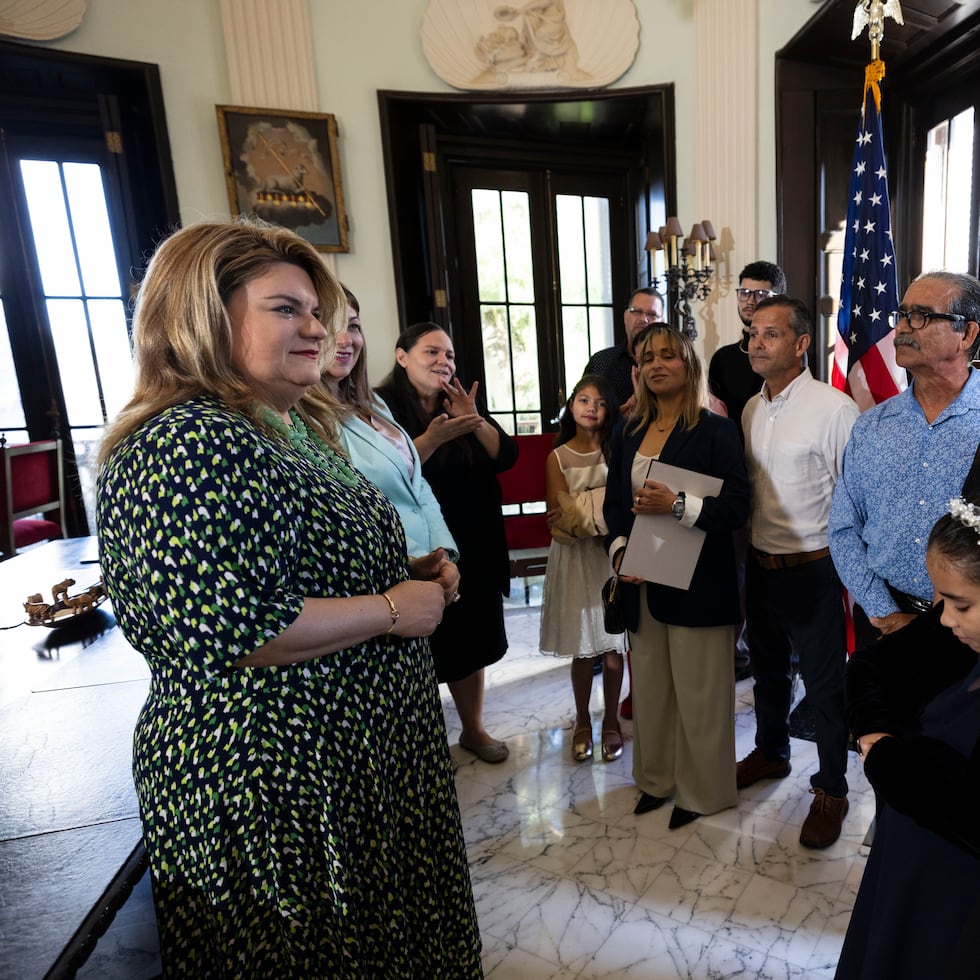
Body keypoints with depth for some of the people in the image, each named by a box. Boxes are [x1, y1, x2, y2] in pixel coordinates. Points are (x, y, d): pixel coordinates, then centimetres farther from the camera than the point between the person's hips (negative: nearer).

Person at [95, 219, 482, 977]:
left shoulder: (296, 426, 8)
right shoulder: (188, 445, -23)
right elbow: (227, 631, -31)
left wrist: (415, 576, 3)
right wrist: (391, 610, -20)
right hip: (272, 782, -9)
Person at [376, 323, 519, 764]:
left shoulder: (466, 402, 8)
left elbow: (506, 457, -1)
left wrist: (475, 421, -16)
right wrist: (432, 438, -29)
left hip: (472, 550, 5)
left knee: (469, 643, 16)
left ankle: (473, 729, 36)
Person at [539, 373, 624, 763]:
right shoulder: (558, 457, 2)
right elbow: (557, 519, -1)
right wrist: (579, 525, -17)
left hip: (612, 554, 0)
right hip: (575, 557, 0)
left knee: (612, 646, 4)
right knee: (582, 649, 7)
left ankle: (611, 721, 26)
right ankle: (582, 723, 27)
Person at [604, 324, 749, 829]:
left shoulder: (716, 431, -5)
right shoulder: (627, 433, 11)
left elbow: (736, 506, -12)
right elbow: (613, 502, 12)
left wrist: (679, 504, -26)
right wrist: (619, 547, -3)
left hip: (697, 584, -5)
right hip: (640, 582, 5)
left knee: (698, 692, 7)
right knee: (649, 687, 15)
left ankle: (702, 792, 29)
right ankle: (657, 778, 36)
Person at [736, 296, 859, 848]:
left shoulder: (833, 408, -15)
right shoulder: (751, 409, 6)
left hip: (813, 570, -6)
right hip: (759, 567, 7)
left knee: (825, 686, 9)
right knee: (769, 671, 23)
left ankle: (831, 790, 31)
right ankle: (771, 753, 46)